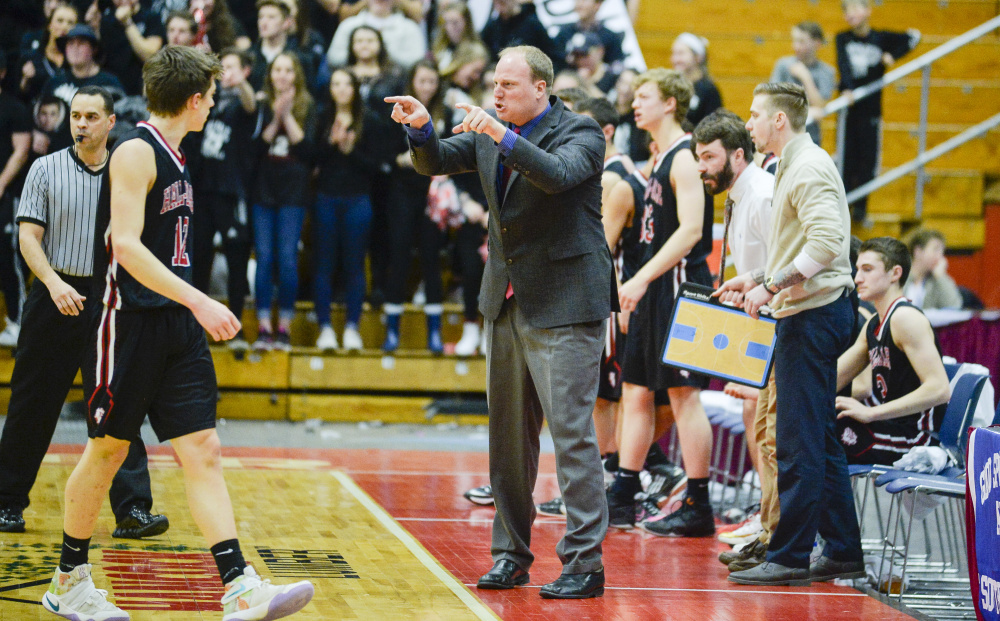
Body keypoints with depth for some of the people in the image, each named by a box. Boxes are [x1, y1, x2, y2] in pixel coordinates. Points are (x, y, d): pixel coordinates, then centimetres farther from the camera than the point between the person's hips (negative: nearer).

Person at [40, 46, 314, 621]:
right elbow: (125, 245, -22)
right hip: (130, 321, -8)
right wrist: (198, 301, -27)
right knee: (107, 450, 4)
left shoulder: (173, 156, 15)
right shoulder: (136, 151, -12)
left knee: (203, 453, -2)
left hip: (177, 324, 8)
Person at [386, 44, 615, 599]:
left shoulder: (580, 133, -8)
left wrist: (505, 137, -36)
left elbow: (560, 174, -27)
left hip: (563, 304, -7)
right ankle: (511, 555, 21)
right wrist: (421, 128, -13)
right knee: (508, 435, 12)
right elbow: (435, 162, 6)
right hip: (507, 303, 7)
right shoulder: (490, 135, 11)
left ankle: (584, 564, -7)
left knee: (572, 433, -10)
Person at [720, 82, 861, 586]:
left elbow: (827, 242, -25)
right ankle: (843, 551, 18)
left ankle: (790, 558, -7)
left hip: (812, 315, -11)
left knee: (798, 441, -9)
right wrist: (757, 277, 17)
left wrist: (772, 286, -22)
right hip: (805, 313, 11)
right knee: (819, 441, 13)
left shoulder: (808, 168, -14)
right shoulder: (794, 166, 19)